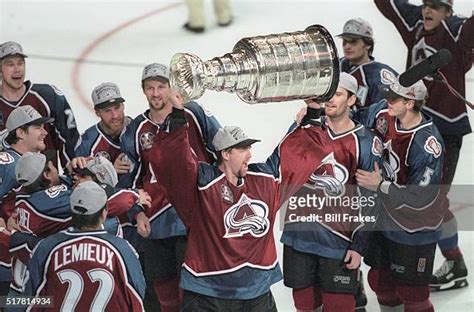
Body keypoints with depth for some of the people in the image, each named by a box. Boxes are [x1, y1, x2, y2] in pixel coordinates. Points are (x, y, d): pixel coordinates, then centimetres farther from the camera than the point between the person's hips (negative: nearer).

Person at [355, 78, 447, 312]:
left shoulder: (428, 145, -30)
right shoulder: (383, 113, -11)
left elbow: (420, 198, -28)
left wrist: (380, 186, -28)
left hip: (414, 229, -7)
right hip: (384, 218, 7)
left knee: (411, 292, 2)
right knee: (380, 281, 21)